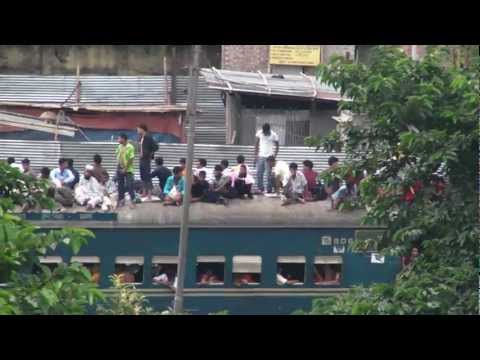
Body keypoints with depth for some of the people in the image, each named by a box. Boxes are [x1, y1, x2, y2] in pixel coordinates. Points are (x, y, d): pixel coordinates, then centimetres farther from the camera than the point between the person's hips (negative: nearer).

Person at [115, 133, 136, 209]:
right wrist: (119, 166, 2)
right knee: (120, 185, 10)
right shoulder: (119, 147, 5)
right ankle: (121, 200, 20)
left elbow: (131, 159, -14)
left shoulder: (130, 147, -14)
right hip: (120, 169, 6)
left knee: (129, 186, -6)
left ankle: (132, 201, 1)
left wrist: (125, 169, -14)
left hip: (128, 170, -6)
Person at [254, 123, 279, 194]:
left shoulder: (274, 135, -7)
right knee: (259, 174, 1)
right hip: (260, 156, 3)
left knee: (269, 174, -4)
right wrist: (256, 155, 2)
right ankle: (260, 188, 10)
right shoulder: (259, 133, 1)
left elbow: (276, 147, 0)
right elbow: (256, 144, 7)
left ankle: (269, 190, 2)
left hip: (269, 157, -3)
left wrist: (274, 155, -11)